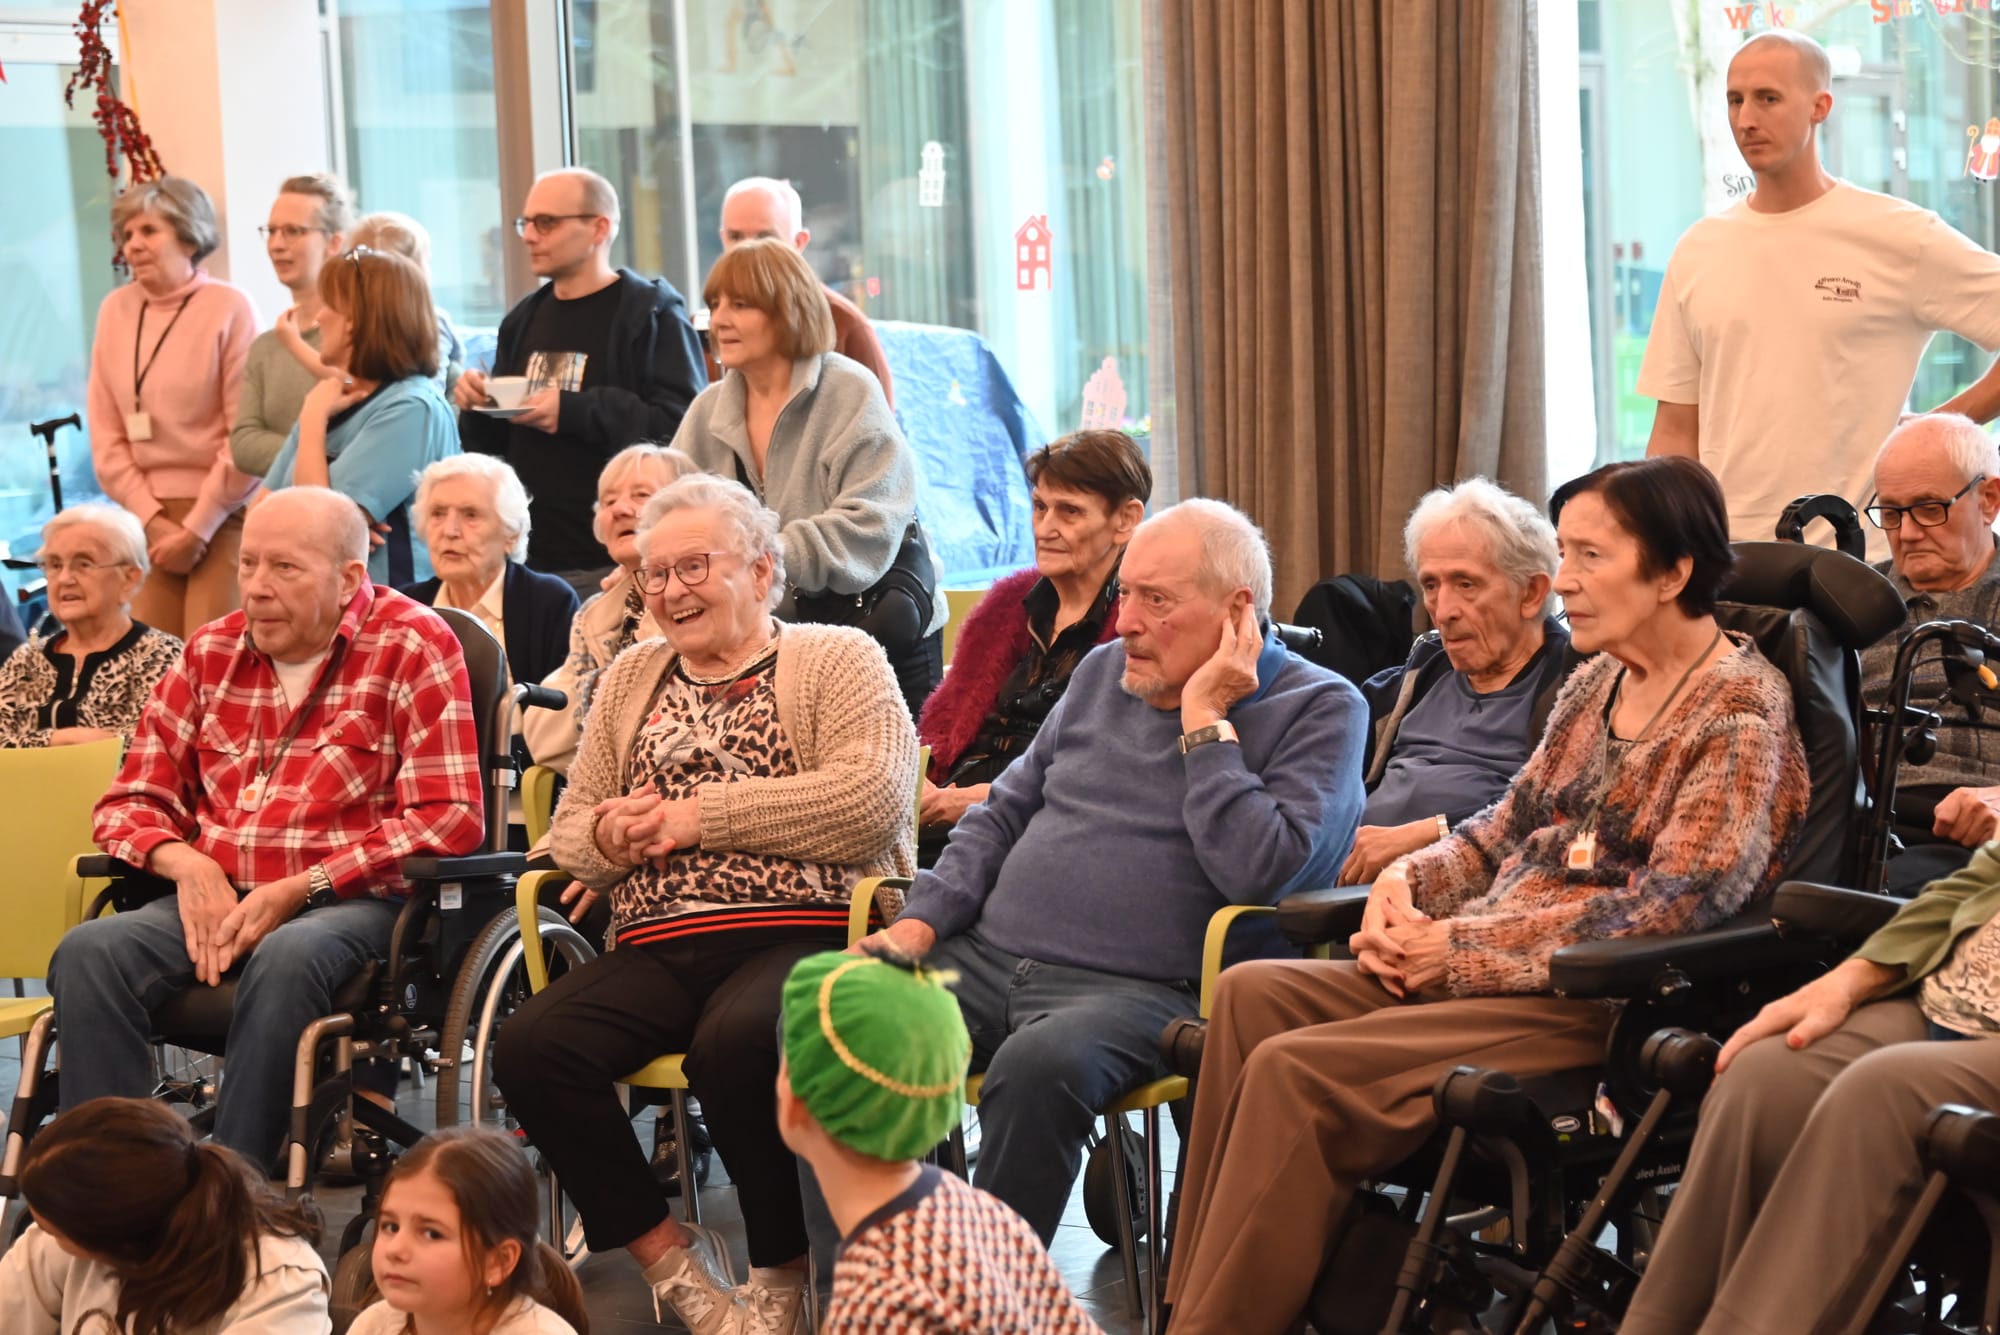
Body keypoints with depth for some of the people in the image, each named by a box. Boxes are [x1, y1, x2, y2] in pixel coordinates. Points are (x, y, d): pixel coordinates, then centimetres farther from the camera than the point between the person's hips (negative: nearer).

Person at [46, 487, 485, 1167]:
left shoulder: (412, 646, 0)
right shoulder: (211, 652, 15)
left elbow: (448, 818, -8)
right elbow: (132, 801, 18)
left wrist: (296, 891, -15)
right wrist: (185, 862, -7)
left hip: (352, 901, -5)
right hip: (214, 901, 5)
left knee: (288, 957, -38)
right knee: (89, 951, -24)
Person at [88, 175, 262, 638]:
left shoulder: (229, 309, -6)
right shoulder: (115, 310, 8)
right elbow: (106, 434, 8)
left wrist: (197, 529, -10)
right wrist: (151, 518, -3)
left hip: (222, 517, -4)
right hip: (148, 517, 4)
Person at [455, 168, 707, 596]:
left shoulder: (653, 314, -4)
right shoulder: (523, 320, 18)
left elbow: (683, 423, -18)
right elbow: (494, 441, 25)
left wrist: (575, 412, -21)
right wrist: (476, 408, 3)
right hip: (530, 553, 6)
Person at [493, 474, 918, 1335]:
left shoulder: (837, 659, 7)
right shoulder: (633, 677, 24)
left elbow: (874, 798, -11)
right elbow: (569, 829, 24)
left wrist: (705, 815, -9)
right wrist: (608, 836, -2)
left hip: (799, 936, -5)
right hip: (655, 952, 5)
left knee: (734, 1044, -37)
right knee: (529, 1049, -23)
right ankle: (669, 1256, -4)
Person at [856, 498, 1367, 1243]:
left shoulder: (1319, 708, 0)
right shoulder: (1104, 672, 20)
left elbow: (1258, 872, -15)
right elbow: (1005, 811, 24)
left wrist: (1205, 723, -10)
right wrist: (920, 923, 9)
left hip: (1147, 987, -6)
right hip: (988, 956, 6)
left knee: (1038, 1066, -38)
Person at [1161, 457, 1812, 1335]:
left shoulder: (1740, 714, -10)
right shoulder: (1598, 681, 16)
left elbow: (1668, 908, -19)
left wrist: (1462, 946, -17)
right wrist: (1408, 882, 1)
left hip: (1601, 1002, -9)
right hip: (1497, 966, 9)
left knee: (1294, 1071, -23)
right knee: (1251, 993, -9)